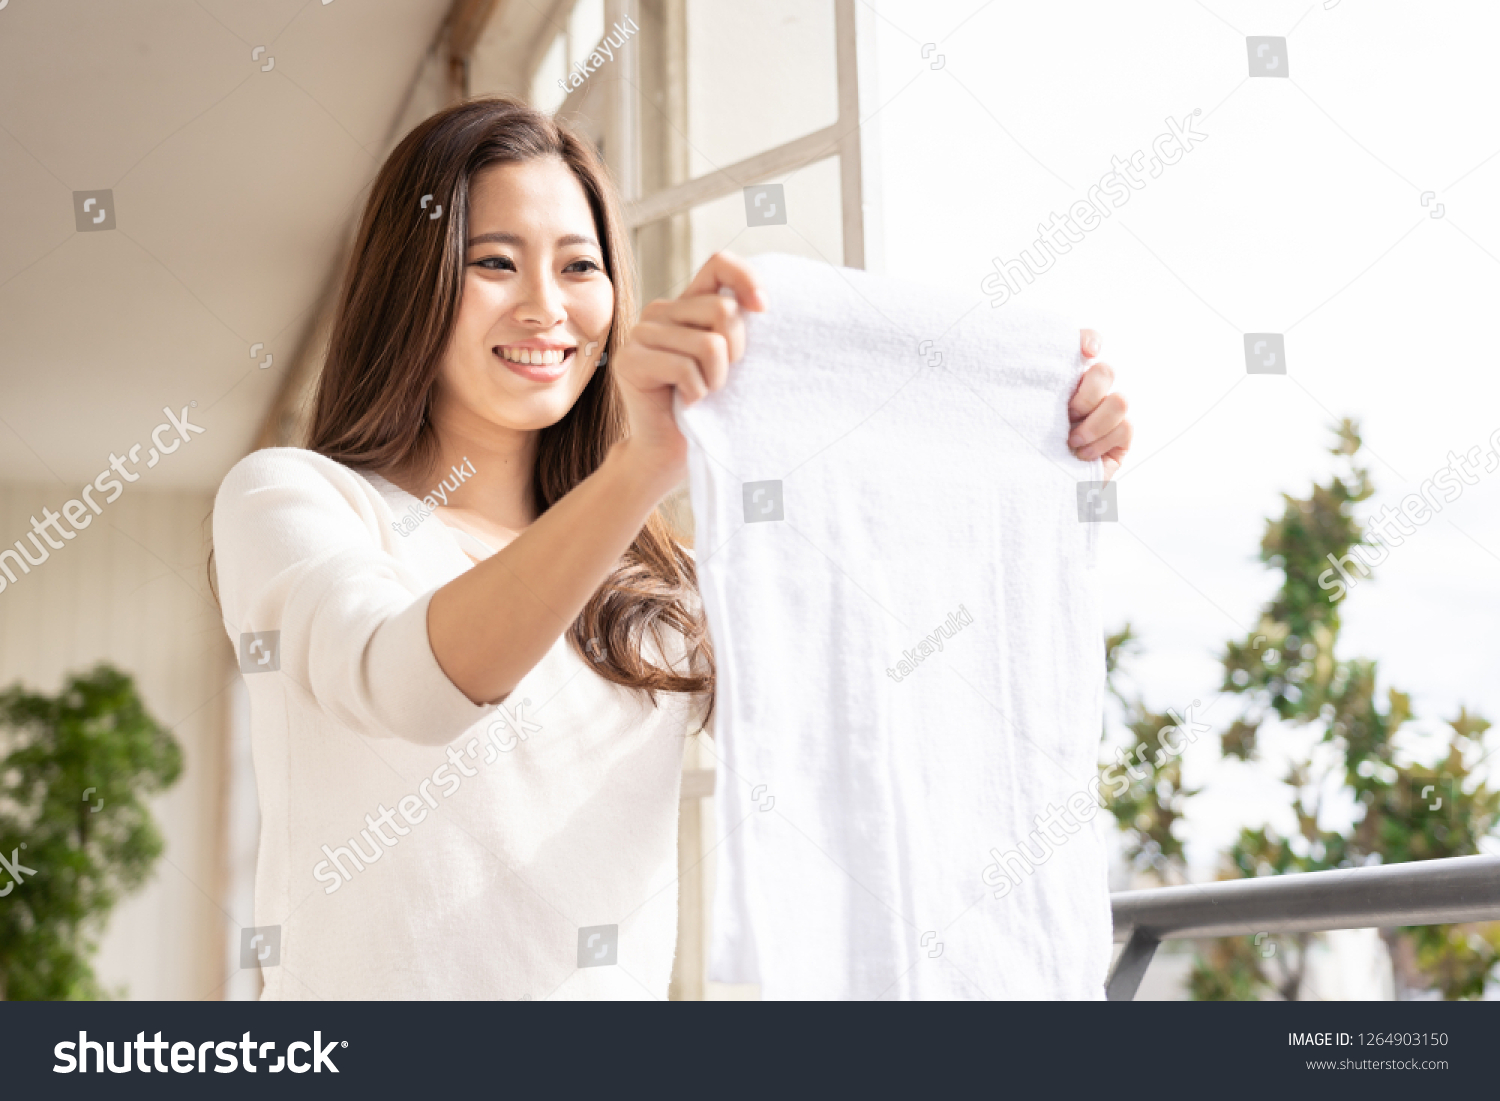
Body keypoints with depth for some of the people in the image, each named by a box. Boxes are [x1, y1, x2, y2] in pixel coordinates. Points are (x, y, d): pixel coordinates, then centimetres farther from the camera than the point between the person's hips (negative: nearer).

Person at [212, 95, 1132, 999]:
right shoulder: (288, 498, 2)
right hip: (371, 980, -3)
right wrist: (638, 471, -31)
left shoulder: (665, 595, 15)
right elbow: (408, 683, -18)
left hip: (620, 982, 3)